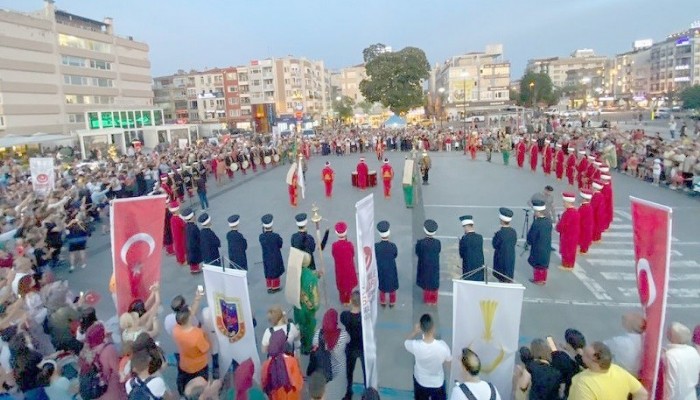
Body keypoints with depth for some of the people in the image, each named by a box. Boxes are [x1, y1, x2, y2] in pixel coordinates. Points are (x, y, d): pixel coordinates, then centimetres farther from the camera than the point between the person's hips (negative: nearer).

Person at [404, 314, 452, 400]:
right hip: (438, 383, 0)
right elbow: (448, 360, -10)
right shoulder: (442, 346, -34)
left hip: (421, 383, 0)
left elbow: (406, 342, -7)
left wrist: (415, 332, -9)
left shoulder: (415, 346, -33)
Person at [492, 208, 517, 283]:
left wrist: (494, 237, 2)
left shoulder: (499, 233, -25)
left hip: (501, 259, -5)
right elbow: (514, 243, 5)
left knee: (502, 279, 10)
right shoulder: (513, 232, -8)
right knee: (509, 279, 18)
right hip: (511, 259, 5)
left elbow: (495, 245, -12)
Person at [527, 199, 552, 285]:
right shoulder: (549, 221, -7)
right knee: (544, 262, 20)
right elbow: (548, 234, 4)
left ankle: (538, 279, 24)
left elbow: (531, 236, -18)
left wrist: (529, 241, 2)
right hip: (547, 247, 6)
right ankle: (543, 279, 32)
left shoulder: (536, 223, -27)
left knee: (537, 263, 12)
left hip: (537, 248, -6)